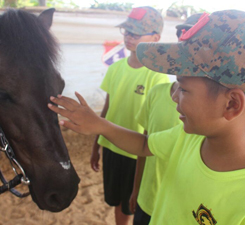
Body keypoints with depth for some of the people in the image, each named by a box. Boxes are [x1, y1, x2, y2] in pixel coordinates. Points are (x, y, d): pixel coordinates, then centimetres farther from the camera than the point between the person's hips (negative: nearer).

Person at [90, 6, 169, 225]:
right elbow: (106, 110, 5)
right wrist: (96, 146, 11)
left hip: (137, 154, -5)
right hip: (111, 148, 5)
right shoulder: (115, 68, -2)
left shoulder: (157, 76, -18)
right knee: (117, 201, 23)